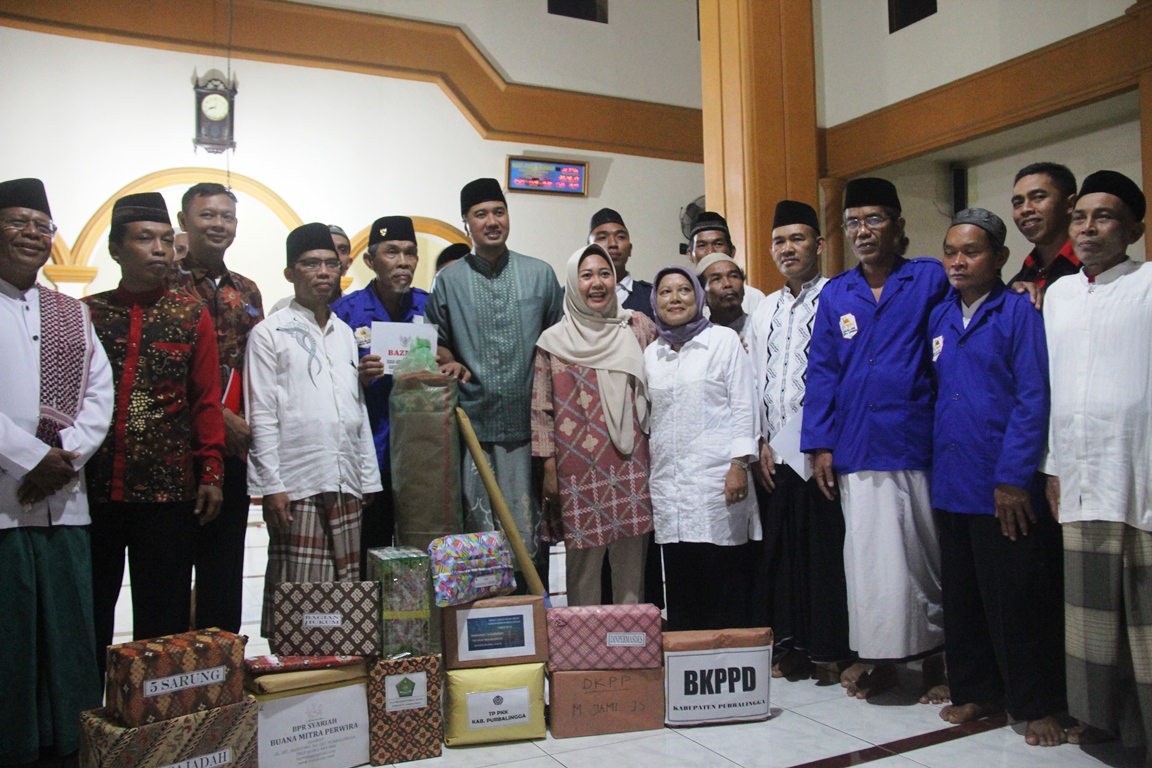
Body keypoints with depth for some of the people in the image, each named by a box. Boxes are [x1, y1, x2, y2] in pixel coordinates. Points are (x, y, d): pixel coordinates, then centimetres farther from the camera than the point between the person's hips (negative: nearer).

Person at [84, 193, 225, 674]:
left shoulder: (191, 316, 5)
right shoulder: (85, 314, 6)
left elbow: (207, 401, 3)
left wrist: (211, 473, -2)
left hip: (170, 490, -1)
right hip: (93, 489, 1)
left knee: (163, 618, 5)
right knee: (89, 614, 10)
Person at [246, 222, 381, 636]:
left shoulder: (346, 333, 17)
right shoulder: (270, 334, 2)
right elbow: (261, 416, -4)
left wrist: (368, 478, 14)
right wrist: (271, 484, -10)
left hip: (347, 484, 5)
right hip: (297, 485, -5)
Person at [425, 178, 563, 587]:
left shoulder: (540, 274, 8)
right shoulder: (449, 280, 7)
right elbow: (435, 344, 15)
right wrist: (453, 367, -5)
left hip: (528, 425, 0)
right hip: (472, 426, 0)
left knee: (530, 533, 5)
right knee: (477, 534, 4)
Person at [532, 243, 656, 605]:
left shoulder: (638, 327, 6)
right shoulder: (554, 341, 1)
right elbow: (541, 410, 1)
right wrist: (548, 470, -2)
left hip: (631, 466, 2)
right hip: (579, 470, -2)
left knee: (631, 562, 9)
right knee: (583, 563, 3)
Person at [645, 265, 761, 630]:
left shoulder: (724, 340, 2)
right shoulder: (652, 354, 15)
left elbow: (744, 406, -3)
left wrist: (739, 464, -11)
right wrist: (645, 471, 12)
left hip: (716, 475, -4)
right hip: (667, 479, 4)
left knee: (725, 579, -1)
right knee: (680, 584, 6)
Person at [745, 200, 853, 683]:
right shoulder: (764, 312, 17)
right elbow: (755, 383, 14)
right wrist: (760, 442, 6)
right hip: (776, 452, 5)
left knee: (828, 549, 0)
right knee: (778, 549, 8)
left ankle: (830, 650, 13)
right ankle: (788, 645, 20)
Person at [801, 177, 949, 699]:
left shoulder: (932, 280, 2)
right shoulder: (835, 294, 10)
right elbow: (822, 372, 8)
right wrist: (820, 444, 3)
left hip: (918, 442, -2)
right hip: (857, 449, 2)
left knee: (926, 555, 8)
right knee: (872, 557, 5)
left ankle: (935, 660, 24)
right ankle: (882, 660, 19)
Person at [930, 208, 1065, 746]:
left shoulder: (1019, 311, -7)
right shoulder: (939, 317, 10)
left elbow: (1032, 399, -12)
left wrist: (1014, 478, -16)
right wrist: (933, 466, 7)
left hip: (1004, 488, -6)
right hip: (951, 483, 6)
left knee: (1016, 599, 4)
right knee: (961, 595, 15)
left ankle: (1036, 704, 20)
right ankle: (974, 691, 30)